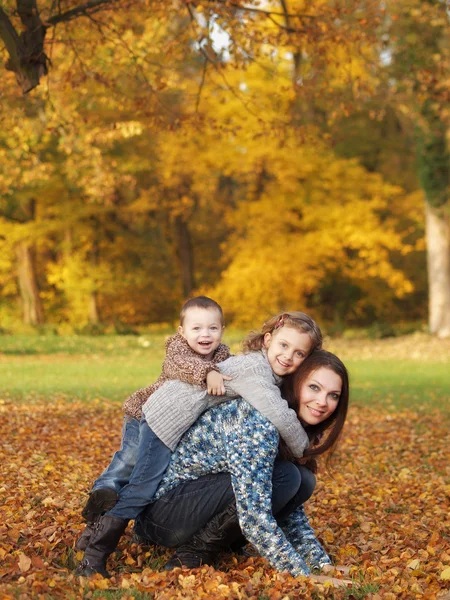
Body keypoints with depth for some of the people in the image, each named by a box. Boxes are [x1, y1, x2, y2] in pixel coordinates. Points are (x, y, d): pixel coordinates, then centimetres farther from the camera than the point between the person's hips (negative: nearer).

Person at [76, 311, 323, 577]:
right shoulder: (254, 369, -27)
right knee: (141, 489, -10)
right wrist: (303, 449, -19)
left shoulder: (270, 374, 2)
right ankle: (94, 558, -5)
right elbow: (281, 418, -33)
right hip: (166, 417, -10)